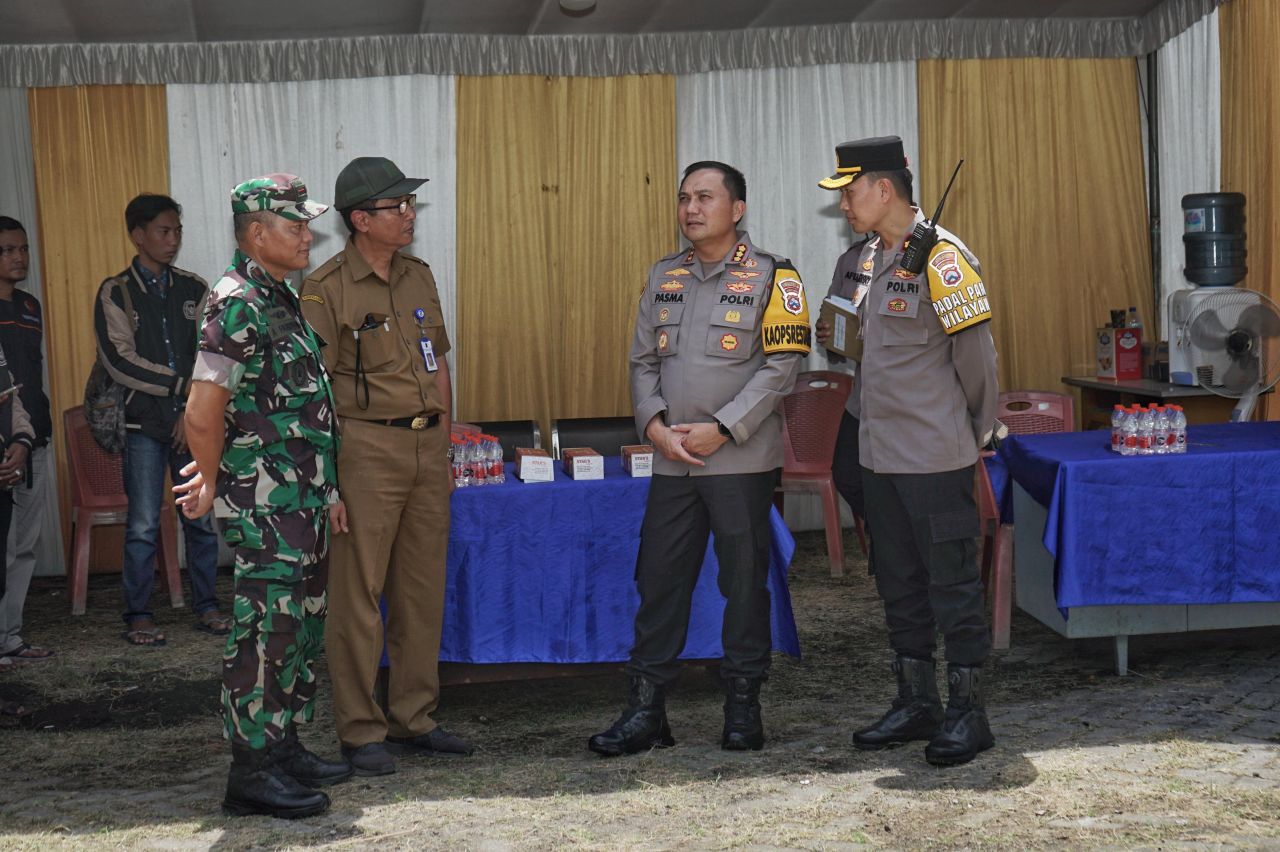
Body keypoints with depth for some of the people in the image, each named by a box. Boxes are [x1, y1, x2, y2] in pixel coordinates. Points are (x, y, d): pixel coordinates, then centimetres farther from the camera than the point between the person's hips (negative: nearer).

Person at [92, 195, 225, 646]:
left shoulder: (194, 288, 9)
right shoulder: (115, 292, 1)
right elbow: (119, 359, -8)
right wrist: (182, 384, -8)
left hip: (193, 421, 3)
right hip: (143, 423, -2)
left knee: (203, 518, 4)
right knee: (143, 525, -2)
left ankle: (207, 606, 14)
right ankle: (138, 616, 6)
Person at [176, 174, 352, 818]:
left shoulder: (281, 298, 16)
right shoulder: (238, 303, -16)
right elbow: (203, 415, -20)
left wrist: (326, 490, 20)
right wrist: (213, 487, -7)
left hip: (301, 502, 10)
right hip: (265, 505, -10)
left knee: (302, 629, 16)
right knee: (265, 631, -5)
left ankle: (285, 750, 26)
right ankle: (253, 773, 3)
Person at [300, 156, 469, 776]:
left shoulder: (419, 277, 13)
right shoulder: (327, 289, -8)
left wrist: (445, 448, 16)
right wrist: (326, 473, -14)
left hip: (427, 446, 7)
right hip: (366, 449, -7)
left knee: (422, 591, 10)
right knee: (358, 594, -2)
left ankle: (414, 719, 20)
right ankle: (360, 732, 5)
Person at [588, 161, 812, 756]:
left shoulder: (770, 276, -3)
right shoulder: (663, 277, 12)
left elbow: (781, 365, -10)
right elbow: (642, 360, 13)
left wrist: (722, 429, -15)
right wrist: (654, 424, -5)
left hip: (742, 461, -4)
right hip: (672, 461, 5)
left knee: (744, 584, 3)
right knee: (658, 580, 5)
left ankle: (743, 708, 15)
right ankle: (645, 712, 12)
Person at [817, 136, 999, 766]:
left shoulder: (941, 257, -15)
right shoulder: (870, 257, 11)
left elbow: (976, 352, -12)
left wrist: (974, 430, -2)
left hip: (935, 456, -9)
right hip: (879, 453, 9)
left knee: (953, 583, 0)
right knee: (899, 583, 14)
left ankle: (967, 711, 8)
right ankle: (916, 703, 24)